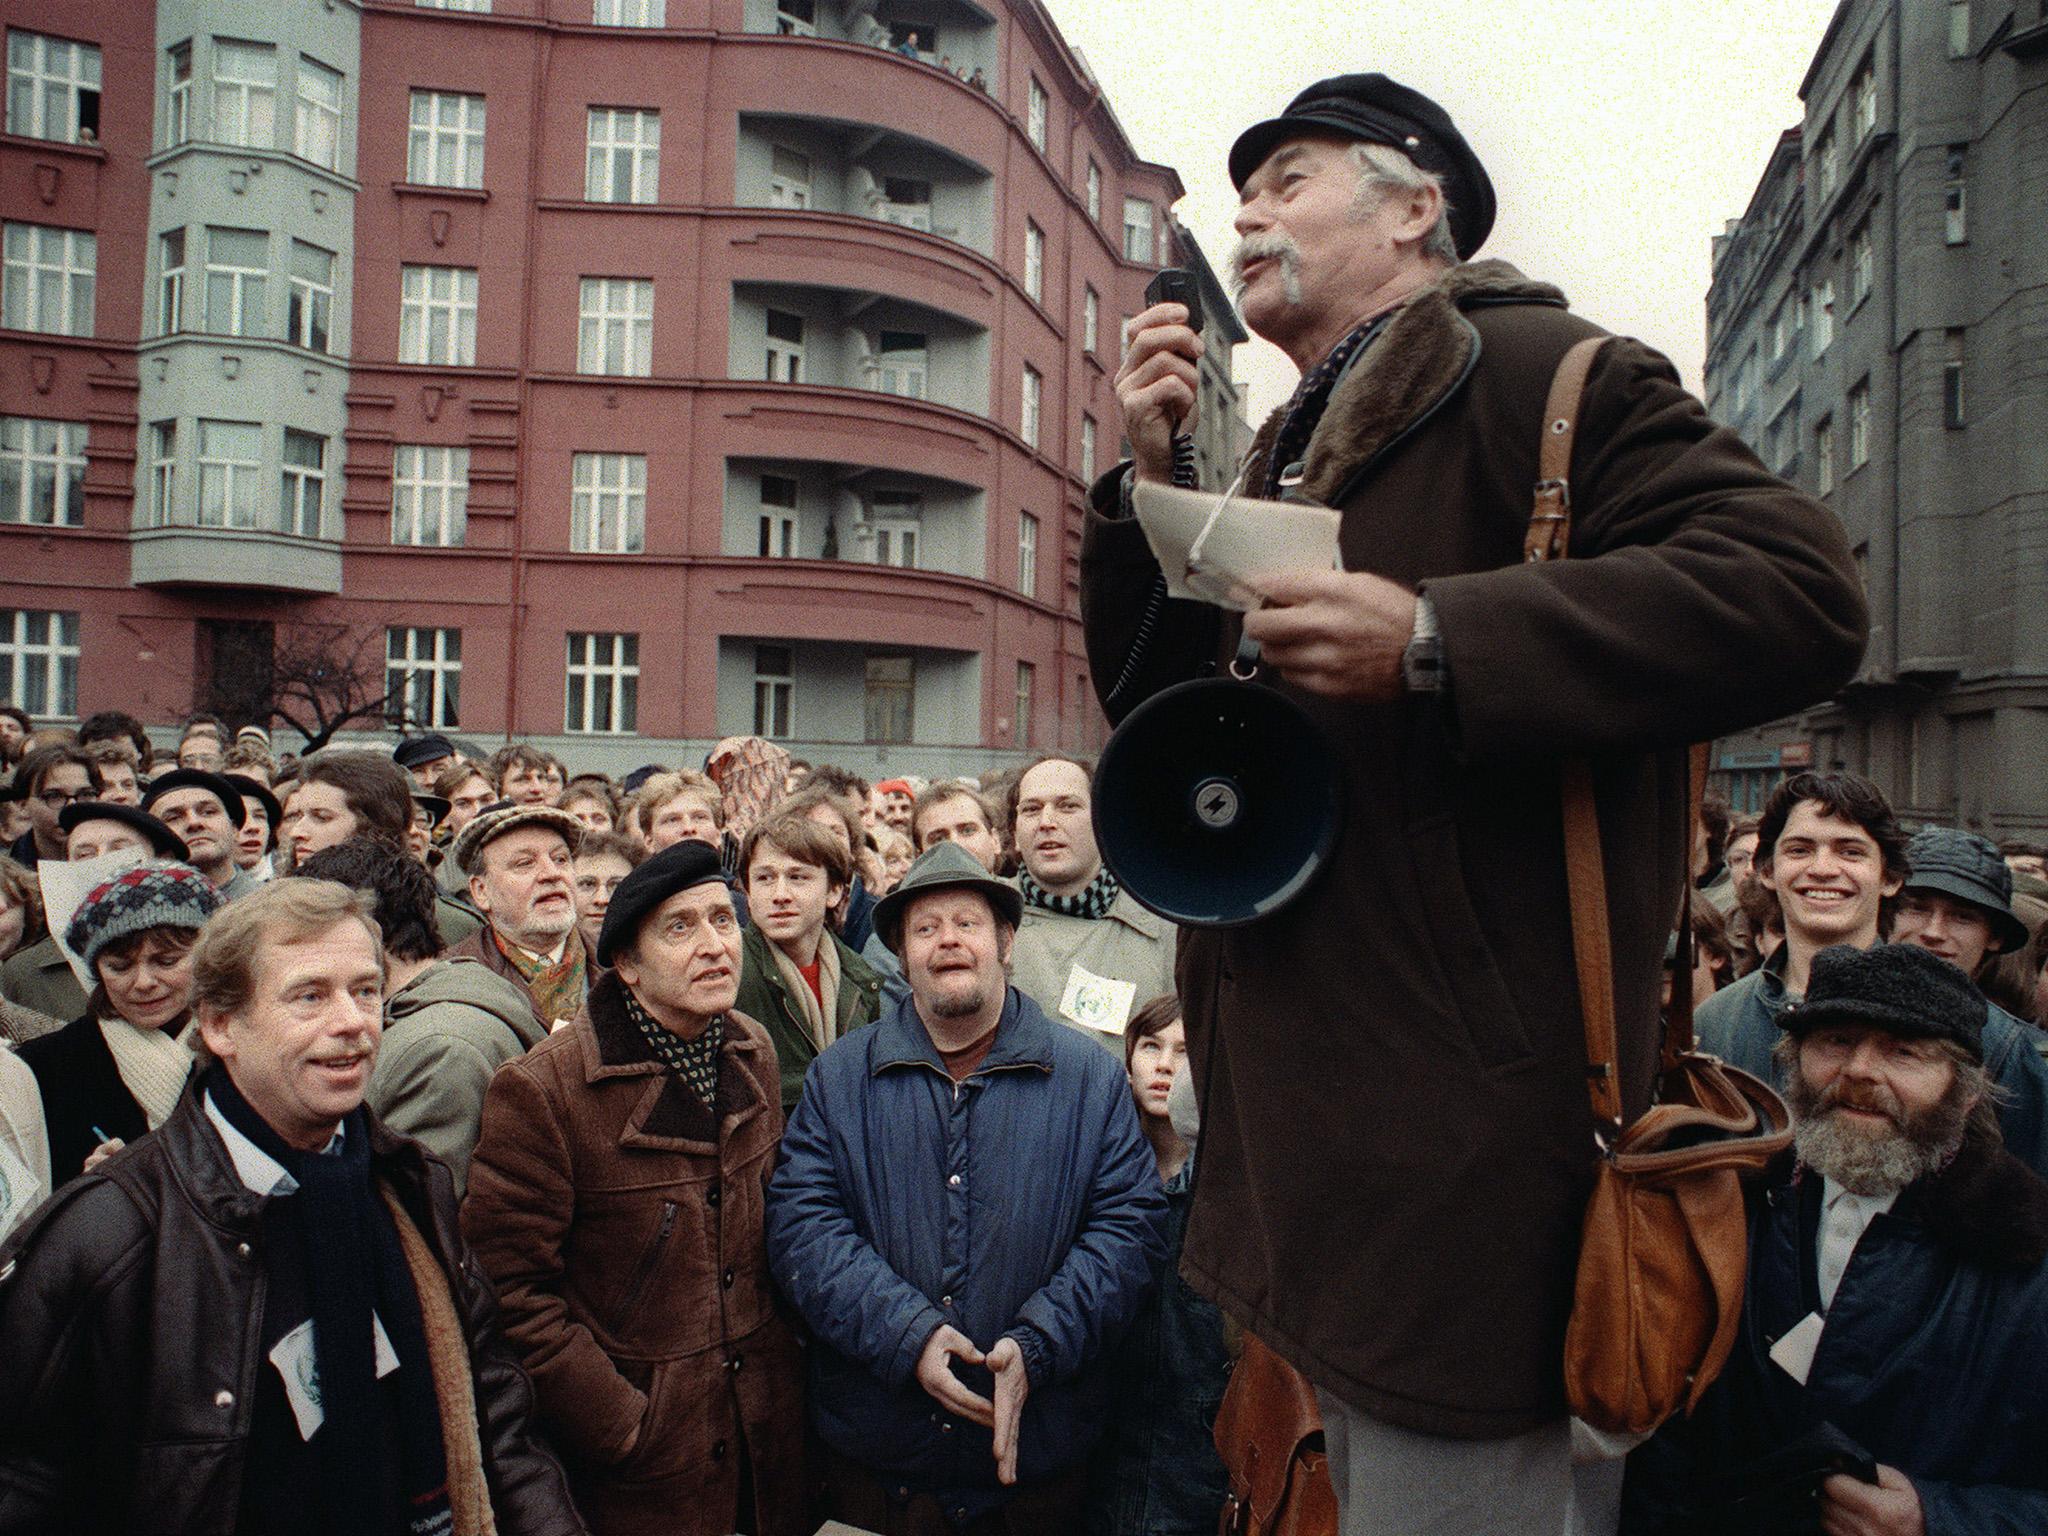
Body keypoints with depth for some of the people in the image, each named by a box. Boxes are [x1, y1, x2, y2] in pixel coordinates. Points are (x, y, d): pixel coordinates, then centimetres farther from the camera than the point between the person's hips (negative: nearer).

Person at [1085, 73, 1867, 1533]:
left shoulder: (1535, 372, -6)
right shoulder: (1290, 451, 20)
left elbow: (1801, 589, -19)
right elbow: (1153, 702, 19)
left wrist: (1431, 641, -25)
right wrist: (1153, 473, 7)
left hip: (1455, 1130, -9)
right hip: (1308, 1115, 9)